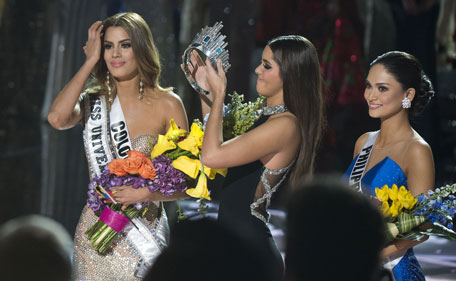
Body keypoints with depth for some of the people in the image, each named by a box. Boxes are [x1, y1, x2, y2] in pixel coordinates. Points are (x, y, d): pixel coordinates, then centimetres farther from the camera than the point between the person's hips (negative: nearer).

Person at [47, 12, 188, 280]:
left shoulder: (167, 104, -3)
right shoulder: (94, 101, 4)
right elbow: (57, 118, -20)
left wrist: (146, 193, -20)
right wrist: (90, 62, -10)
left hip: (146, 231, -2)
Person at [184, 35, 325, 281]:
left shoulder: (286, 124, -18)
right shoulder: (269, 116, 12)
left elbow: (212, 155, -23)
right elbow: (215, 144, 24)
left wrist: (219, 93, -12)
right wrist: (206, 90, 17)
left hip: (249, 248, -9)